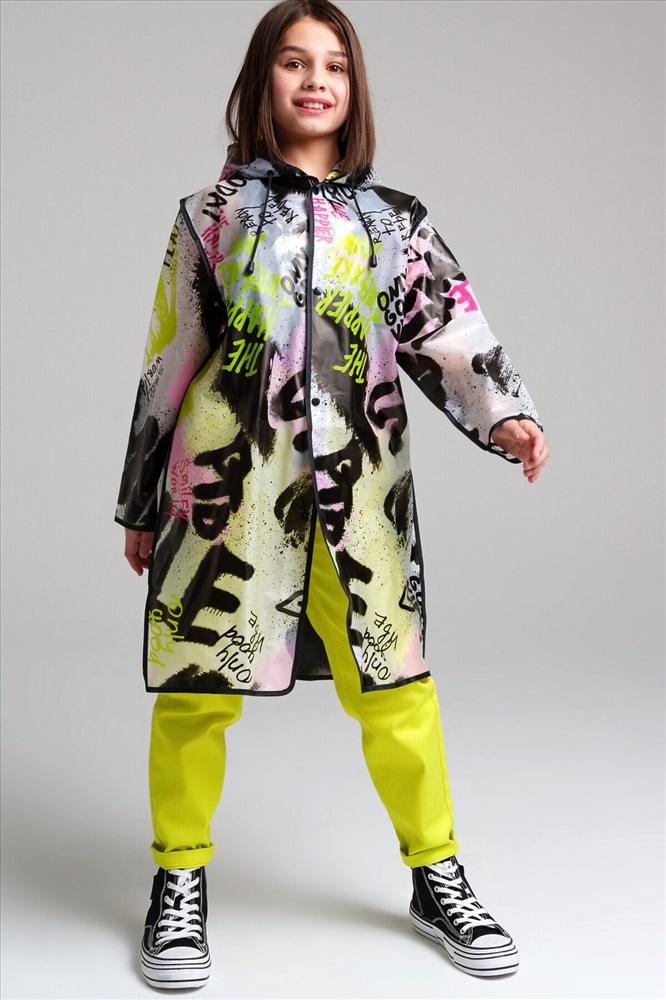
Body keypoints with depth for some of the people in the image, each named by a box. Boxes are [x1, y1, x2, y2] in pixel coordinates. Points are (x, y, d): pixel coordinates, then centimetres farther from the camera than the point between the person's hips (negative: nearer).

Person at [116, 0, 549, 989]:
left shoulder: (396, 222, 10)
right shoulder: (214, 213, 7)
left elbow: (449, 335, 1)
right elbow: (169, 363, 9)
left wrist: (503, 415, -19)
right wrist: (141, 504, 11)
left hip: (358, 494, 1)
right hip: (227, 489, -1)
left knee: (397, 686, 4)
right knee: (198, 688, 2)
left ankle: (437, 877, 24)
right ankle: (180, 884, 23)